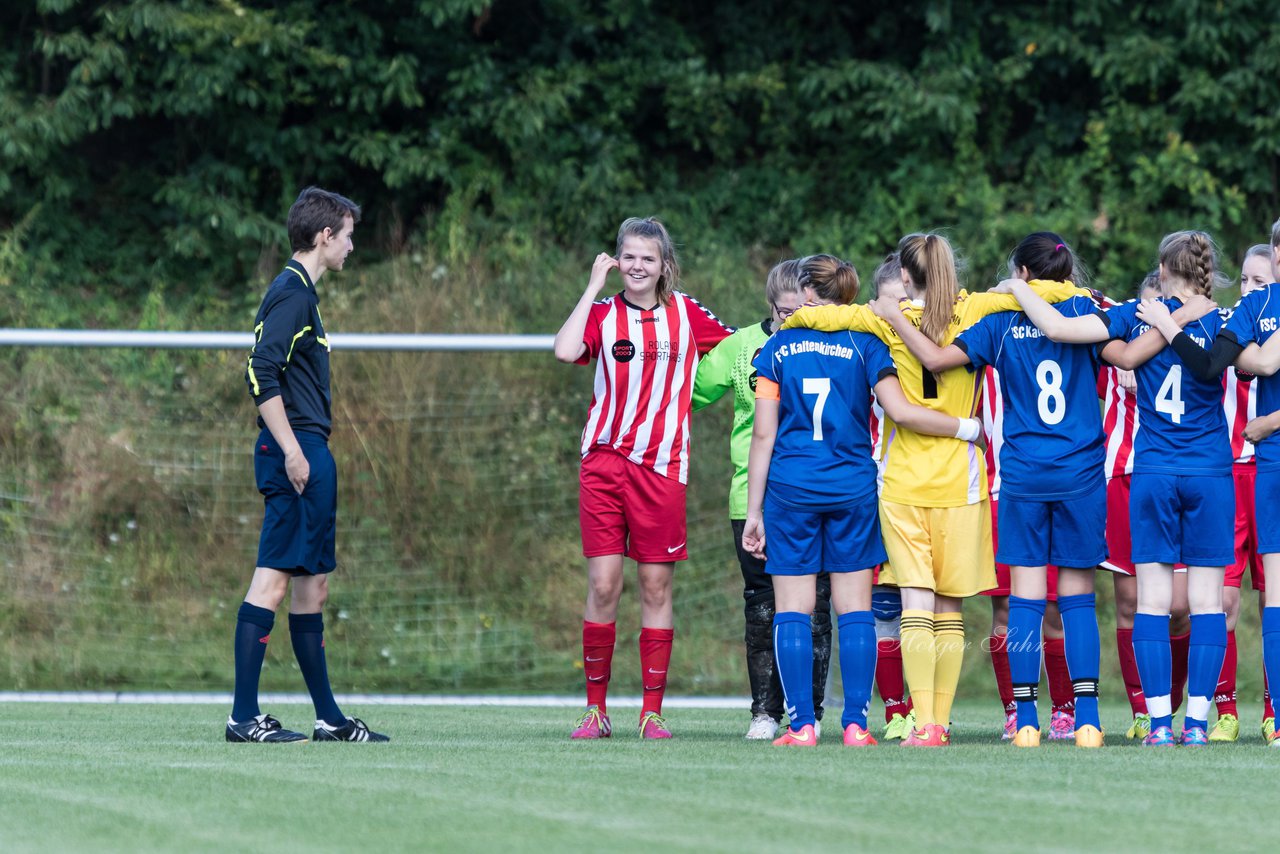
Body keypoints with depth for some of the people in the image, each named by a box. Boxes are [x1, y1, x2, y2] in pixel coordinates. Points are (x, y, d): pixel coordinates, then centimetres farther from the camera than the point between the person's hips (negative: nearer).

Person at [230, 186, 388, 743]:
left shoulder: (300, 291, 20)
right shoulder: (292, 292, -10)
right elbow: (261, 373, -20)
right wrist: (291, 450, -22)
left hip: (307, 454, 11)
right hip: (297, 451, -11)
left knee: (313, 583, 12)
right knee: (274, 577, -12)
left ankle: (329, 717, 17)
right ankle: (244, 717, -14)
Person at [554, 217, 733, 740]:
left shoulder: (685, 313, 7)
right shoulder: (603, 313, 4)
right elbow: (566, 350, -17)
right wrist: (594, 286, -10)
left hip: (662, 469, 1)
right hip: (604, 462, 0)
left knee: (656, 587, 1)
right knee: (602, 585, -4)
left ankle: (652, 711, 6)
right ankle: (596, 710, 4)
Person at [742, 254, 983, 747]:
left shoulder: (778, 348, 4)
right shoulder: (864, 344, 1)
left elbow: (763, 434, 2)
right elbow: (900, 412, -11)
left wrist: (754, 510, 6)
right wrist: (967, 428, 0)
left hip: (790, 490, 0)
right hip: (852, 487, 0)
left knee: (793, 610, 3)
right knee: (855, 609, 5)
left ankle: (801, 725, -3)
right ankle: (855, 724, -1)